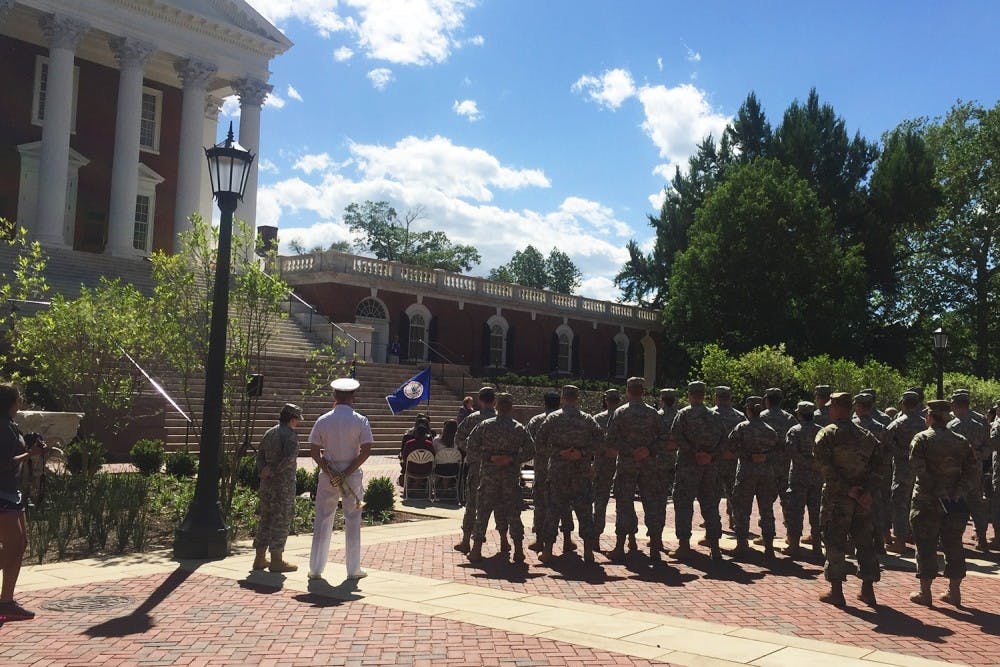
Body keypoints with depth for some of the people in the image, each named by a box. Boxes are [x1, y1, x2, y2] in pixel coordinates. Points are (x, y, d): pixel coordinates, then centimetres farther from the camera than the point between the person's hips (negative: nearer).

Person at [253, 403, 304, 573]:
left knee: (266, 519, 14)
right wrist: (273, 470, -17)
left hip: (267, 483, 8)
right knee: (281, 521, -1)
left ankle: (260, 559, 19)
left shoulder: (270, 432, 13)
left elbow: (260, 454, 13)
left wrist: (263, 470, -1)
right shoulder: (290, 435, -14)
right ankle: (276, 561, 2)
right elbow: (290, 458, -26)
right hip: (283, 483, -8)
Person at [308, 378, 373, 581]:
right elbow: (366, 450, -12)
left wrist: (329, 471, -8)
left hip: (328, 474, 2)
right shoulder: (360, 420, -5)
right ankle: (353, 569, 12)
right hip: (352, 475, -1)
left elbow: (313, 450, -2)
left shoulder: (323, 420, 1)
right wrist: (348, 472, -11)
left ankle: (315, 569, 12)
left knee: (322, 520, 8)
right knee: (353, 520, 7)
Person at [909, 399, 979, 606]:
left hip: (927, 502, -4)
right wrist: (961, 492, -7)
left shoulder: (922, 438, -6)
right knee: (953, 545, 13)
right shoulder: (961, 441, 8)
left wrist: (935, 490, -15)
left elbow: (918, 469, -18)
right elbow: (973, 469, -1)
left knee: (926, 546, 2)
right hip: (955, 504, 4)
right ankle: (954, 591, 18)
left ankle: (924, 591, 6)